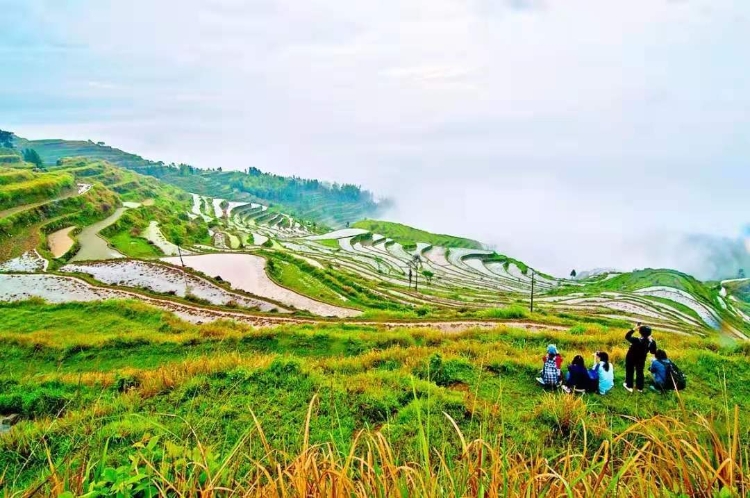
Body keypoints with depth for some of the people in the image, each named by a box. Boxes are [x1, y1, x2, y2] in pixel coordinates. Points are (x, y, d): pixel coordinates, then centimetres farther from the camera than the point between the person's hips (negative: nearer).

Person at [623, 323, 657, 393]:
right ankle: (640, 387, 32)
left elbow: (627, 336, -19)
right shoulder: (651, 342, -21)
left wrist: (634, 328, -18)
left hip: (631, 358, -4)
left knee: (630, 371, 16)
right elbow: (653, 352, -7)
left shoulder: (637, 340, -35)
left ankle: (629, 386, 27)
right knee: (640, 372, 21)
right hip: (641, 359, 4)